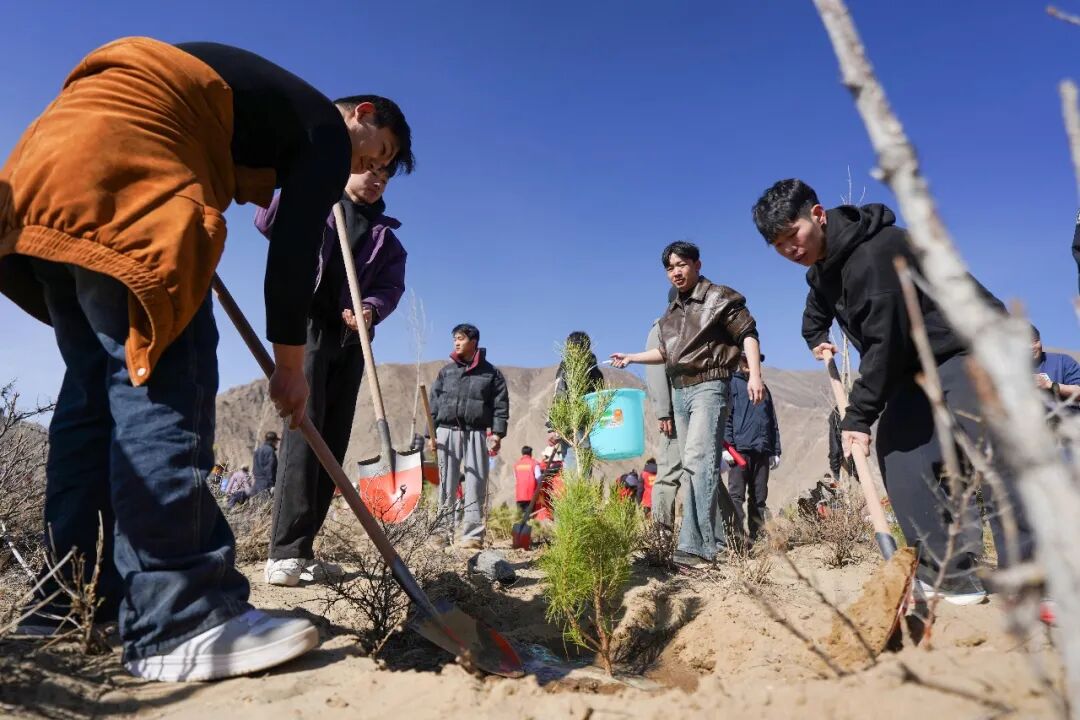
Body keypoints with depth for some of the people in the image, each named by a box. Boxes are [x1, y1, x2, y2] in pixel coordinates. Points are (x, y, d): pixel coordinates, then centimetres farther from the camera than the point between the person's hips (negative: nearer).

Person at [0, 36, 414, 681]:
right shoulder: (326, 131, 5)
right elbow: (295, 249, -4)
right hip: (113, 159, -10)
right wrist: (290, 365, 1)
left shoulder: (279, 106, 31)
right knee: (165, 379, -17)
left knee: (95, 385, 6)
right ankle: (177, 622, -19)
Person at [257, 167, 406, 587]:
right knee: (304, 431, -17)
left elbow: (392, 287, 7)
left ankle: (300, 551, 7)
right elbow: (267, 223, -4)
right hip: (306, 325, -5)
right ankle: (284, 552, -17)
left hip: (351, 338, 5)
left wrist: (370, 309, -14)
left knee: (333, 442, 1)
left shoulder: (386, 236, 21)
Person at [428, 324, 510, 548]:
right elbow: (434, 402, 13)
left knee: (475, 486, -4)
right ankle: (444, 530, 12)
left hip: (476, 434, -2)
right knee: (446, 486, 4)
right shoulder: (446, 371, 14)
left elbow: (501, 405, 2)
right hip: (447, 432, 2)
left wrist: (497, 433, -9)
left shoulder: (490, 373, 7)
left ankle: (473, 534, -1)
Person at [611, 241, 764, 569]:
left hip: (708, 386, -7)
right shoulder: (672, 311, 19)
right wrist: (631, 357, 25)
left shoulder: (719, 298, -1)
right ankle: (716, 537, 17)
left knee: (698, 461, -19)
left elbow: (747, 334, -8)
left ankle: (698, 545, -20)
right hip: (679, 391, 8)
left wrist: (754, 374, -20)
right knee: (698, 465, 8)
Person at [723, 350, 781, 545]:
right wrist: (727, 445, -15)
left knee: (759, 499, 8)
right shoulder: (732, 383, 5)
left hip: (762, 451, 6)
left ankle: (757, 535, 12)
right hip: (739, 449, -6)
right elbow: (725, 417, -5)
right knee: (736, 495, -10)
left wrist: (776, 451, 16)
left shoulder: (763, 387, 23)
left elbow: (773, 422, 22)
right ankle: (737, 535, -12)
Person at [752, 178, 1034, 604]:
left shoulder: (873, 253, -26)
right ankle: (947, 569, -2)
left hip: (967, 348, -9)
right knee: (896, 445, -4)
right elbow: (820, 301, 34)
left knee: (985, 449, -26)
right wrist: (815, 337, 20)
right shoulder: (823, 264, 7)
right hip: (917, 363, 10)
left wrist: (858, 416, -24)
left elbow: (884, 341, -28)